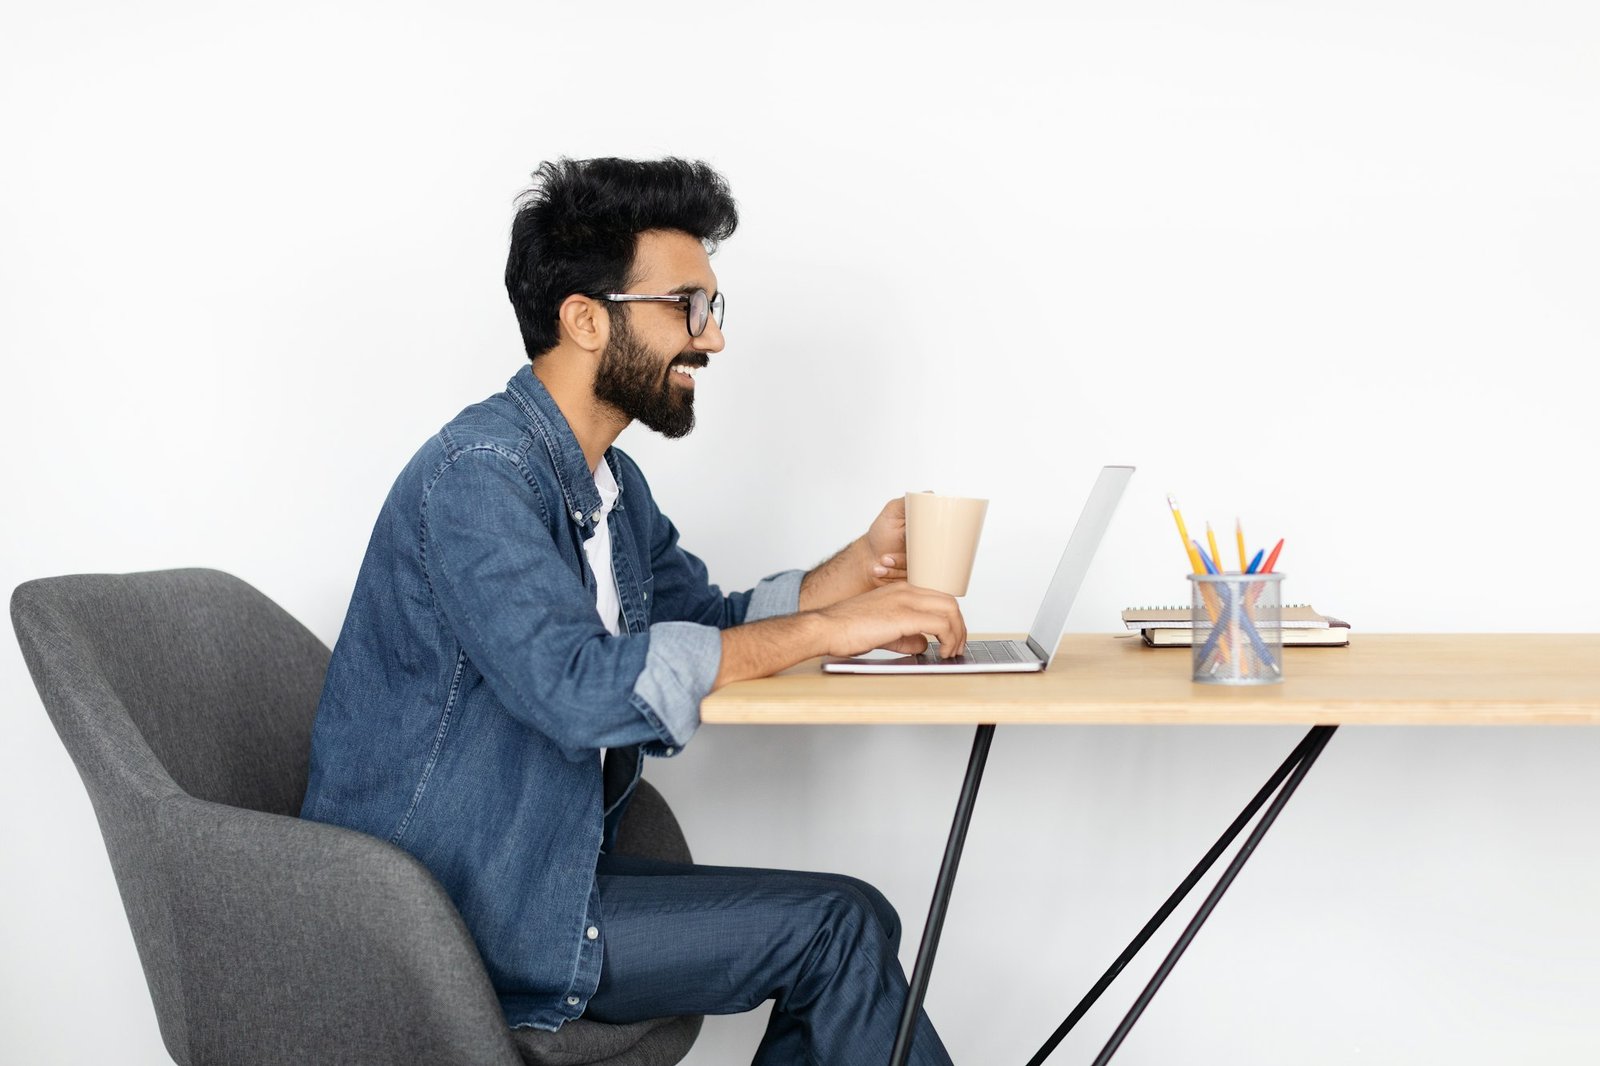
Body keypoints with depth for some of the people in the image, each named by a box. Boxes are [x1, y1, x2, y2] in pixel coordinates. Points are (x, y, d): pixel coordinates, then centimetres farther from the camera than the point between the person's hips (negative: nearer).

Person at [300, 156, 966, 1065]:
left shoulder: (612, 483, 13)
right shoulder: (481, 470, -20)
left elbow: (710, 620, 14)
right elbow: (578, 685, -32)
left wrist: (860, 567, -4)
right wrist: (826, 629, -27)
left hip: (548, 867, 9)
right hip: (446, 915, -9)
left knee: (846, 925, 0)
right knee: (838, 927, -11)